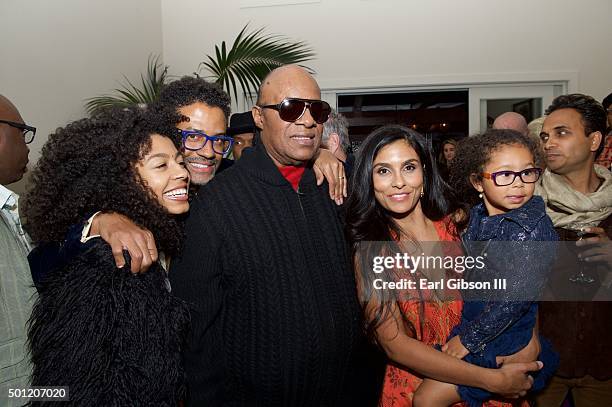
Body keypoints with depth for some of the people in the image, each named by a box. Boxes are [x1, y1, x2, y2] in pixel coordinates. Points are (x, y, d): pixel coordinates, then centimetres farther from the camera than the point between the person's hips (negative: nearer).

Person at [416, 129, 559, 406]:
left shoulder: (533, 229, -23)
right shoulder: (478, 215, -1)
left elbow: (515, 296, -24)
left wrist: (469, 339, -16)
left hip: (502, 338, -7)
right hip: (469, 322, 7)